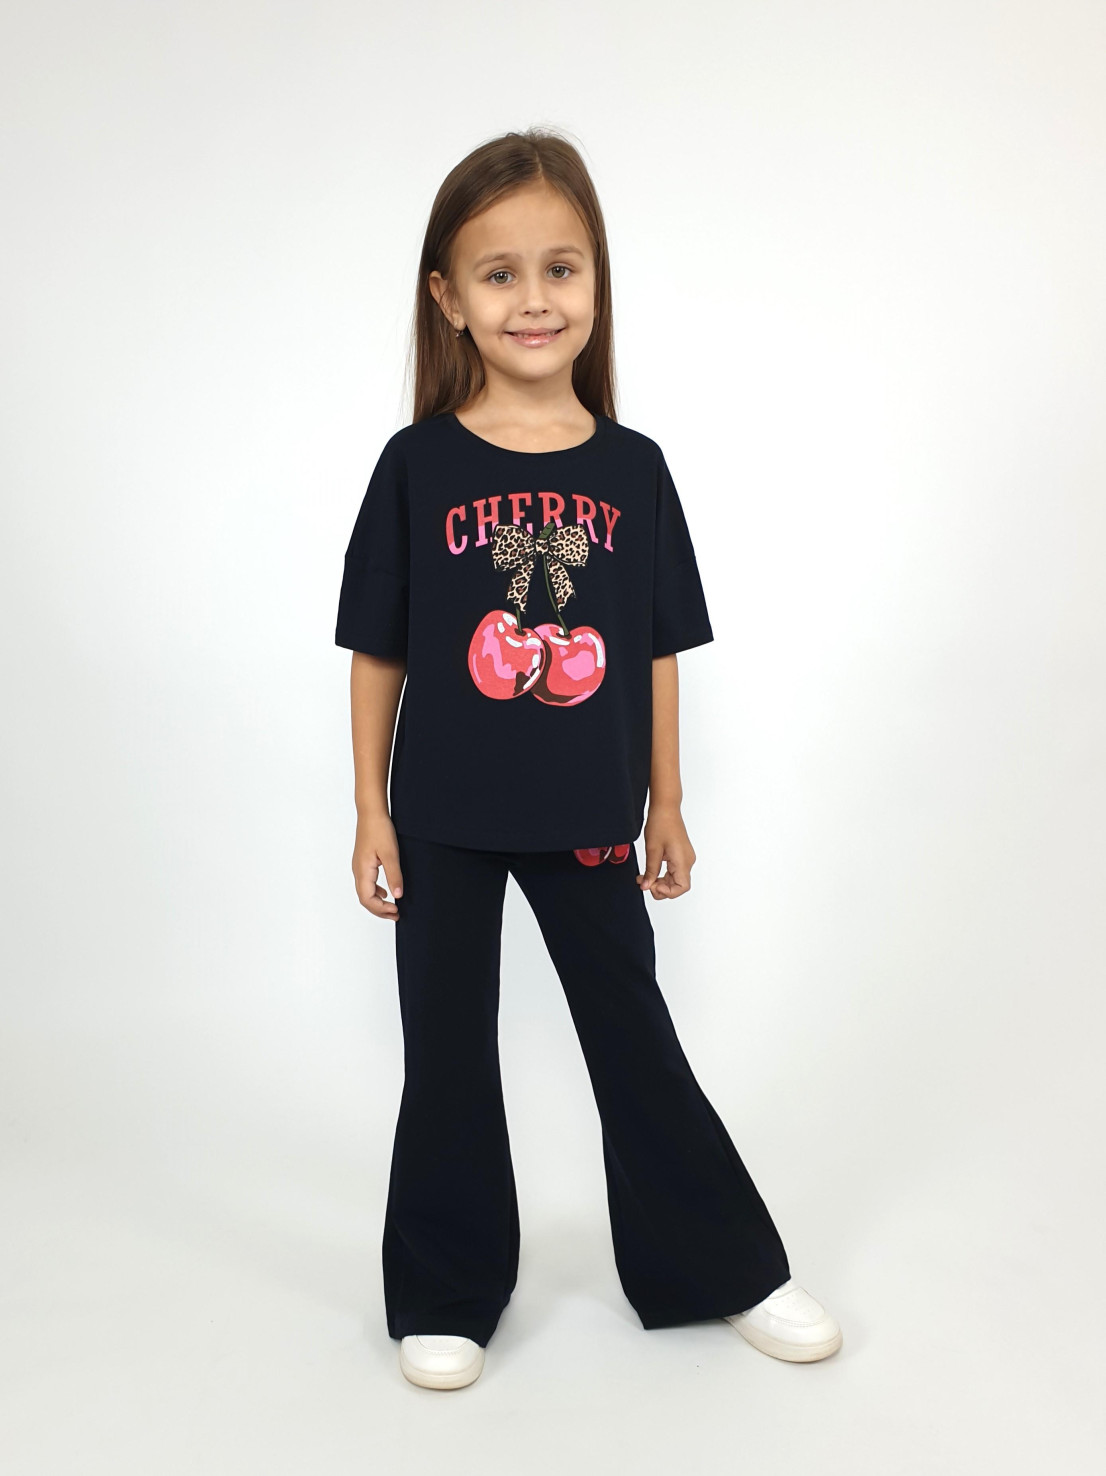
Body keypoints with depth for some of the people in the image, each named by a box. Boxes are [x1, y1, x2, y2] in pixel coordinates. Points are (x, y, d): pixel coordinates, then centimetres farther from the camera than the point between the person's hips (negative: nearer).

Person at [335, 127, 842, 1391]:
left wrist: (666, 808, 4)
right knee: (448, 1055, 12)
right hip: (444, 821, -1)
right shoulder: (418, 466, -6)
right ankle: (447, 1296, 31)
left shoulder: (633, 469, -2)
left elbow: (656, 653, 3)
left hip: (587, 816, 1)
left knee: (637, 1037, 14)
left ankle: (725, 1269, 32)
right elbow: (377, 653, -2)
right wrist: (371, 813, -3)